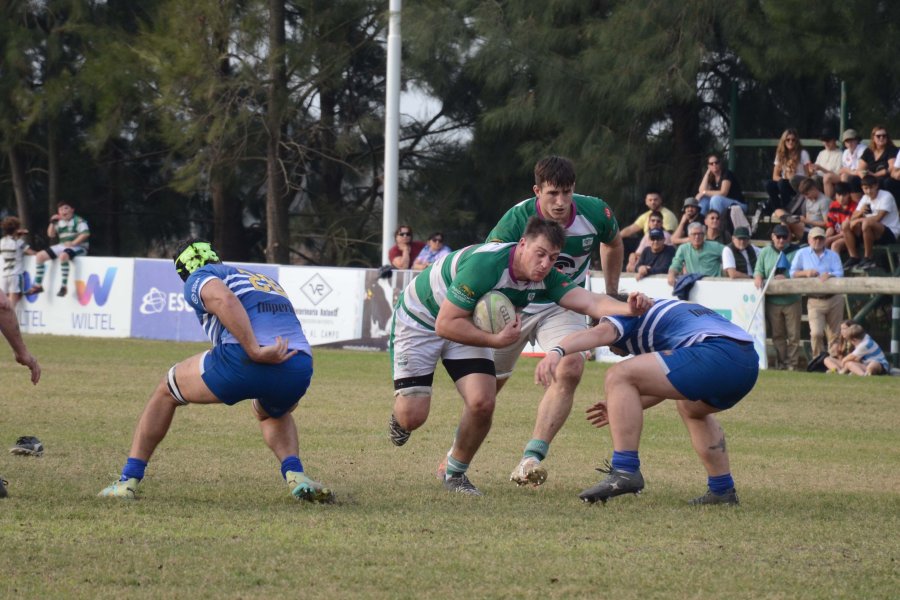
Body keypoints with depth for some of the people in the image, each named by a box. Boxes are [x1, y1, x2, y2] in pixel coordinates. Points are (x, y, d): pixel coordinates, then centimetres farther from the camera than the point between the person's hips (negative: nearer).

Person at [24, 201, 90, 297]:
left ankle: (64, 286, -35)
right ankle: (38, 285, 1)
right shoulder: (59, 223, 13)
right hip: (62, 246, 8)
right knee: (40, 256, -2)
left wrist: (73, 243, -25)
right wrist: (52, 223, 2)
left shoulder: (78, 221, -7)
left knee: (63, 256, -41)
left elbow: (85, 233, -18)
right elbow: (51, 235, 18)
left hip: (78, 247, -8)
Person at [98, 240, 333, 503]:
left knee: (166, 391, 21)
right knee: (275, 413, 41)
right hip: (300, 368, 5)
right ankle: (295, 475, 15)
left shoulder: (198, 279, 14)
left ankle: (128, 481, 20)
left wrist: (256, 351, -17)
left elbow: (224, 299, -10)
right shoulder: (268, 282, 35)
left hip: (243, 359, -5)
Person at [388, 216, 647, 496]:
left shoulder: (545, 279, -17)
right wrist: (497, 340, -35)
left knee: (482, 403, -14)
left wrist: (628, 308, -48)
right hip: (419, 320, -6)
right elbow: (445, 324, -33)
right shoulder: (484, 264, -37)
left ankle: (454, 472, 11)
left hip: (467, 326, 6)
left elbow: (590, 302, -29)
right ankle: (400, 414, 27)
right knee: (413, 415, -13)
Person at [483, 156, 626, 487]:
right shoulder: (516, 221, -26)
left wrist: (611, 295, 12)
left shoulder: (595, 214, -17)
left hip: (563, 306, 1)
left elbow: (613, 244, 7)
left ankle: (531, 458, -30)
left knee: (570, 370, -25)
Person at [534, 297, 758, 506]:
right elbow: (670, 382, 40)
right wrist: (623, 408, 45)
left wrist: (557, 351, -26)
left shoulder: (630, 314, 14)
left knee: (619, 377, -6)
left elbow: (601, 332, -10)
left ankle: (625, 471, -12)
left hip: (715, 354, -9)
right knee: (691, 407, 38)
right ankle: (722, 490, 33)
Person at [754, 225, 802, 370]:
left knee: (793, 335, -2)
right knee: (777, 335, 5)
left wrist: (787, 279, -18)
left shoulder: (796, 252, 3)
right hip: (772, 300, 2)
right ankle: (780, 364, 10)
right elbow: (758, 271, 8)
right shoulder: (765, 252, 11)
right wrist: (758, 278, -14)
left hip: (792, 300, -2)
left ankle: (792, 364, 3)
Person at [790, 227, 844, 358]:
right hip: (815, 301, -2)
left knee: (834, 334, 3)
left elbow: (840, 273, 1)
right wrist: (805, 273, -11)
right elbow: (792, 273, 7)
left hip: (834, 299, 2)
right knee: (816, 333, -17)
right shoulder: (802, 254, 10)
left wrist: (829, 275, -20)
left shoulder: (833, 255, 16)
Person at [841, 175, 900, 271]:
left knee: (866, 223, -35)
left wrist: (859, 220, -16)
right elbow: (853, 218, 5)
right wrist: (860, 212, -18)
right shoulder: (865, 198, 8)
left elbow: (878, 218, -22)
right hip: (876, 234, 7)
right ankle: (854, 258, -7)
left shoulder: (886, 196, -13)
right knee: (847, 227, -5)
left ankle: (868, 258, -23)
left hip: (891, 233, -7)